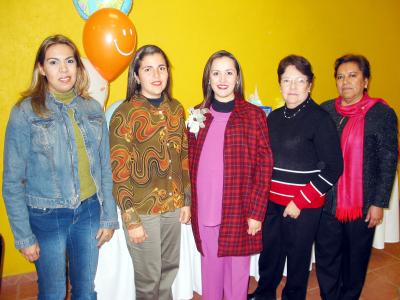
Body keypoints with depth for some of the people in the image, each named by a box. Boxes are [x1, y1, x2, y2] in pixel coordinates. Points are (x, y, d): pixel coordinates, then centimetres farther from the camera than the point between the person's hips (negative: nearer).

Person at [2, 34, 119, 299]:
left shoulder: (93, 108, 0)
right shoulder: (25, 112, -10)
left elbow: (105, 168, 4)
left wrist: (109, 217, 4)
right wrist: (24, 236, -5)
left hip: (89, 211, 3)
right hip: (47, 217, -2)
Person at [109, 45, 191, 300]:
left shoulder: (176, 108, 2)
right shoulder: (125, 114, -14)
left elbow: (184, 157, 9)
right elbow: (119, 173, -13)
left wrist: (187, 200, 8)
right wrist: (131, 220, -13)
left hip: (174, 206, 5)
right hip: (143, 211, -5)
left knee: (170, 268, 21)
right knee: (149, 278, 12)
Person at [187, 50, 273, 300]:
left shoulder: (254, 115, -5)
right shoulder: (199, 114, 5)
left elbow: (264, 167, -6)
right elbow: (192, 162, 9)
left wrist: (256, 212, -9)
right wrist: (190, 203, 6)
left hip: (239, 209, -2)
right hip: (204, 209, 3)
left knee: (237, 267, 11)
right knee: (210, 264, 16)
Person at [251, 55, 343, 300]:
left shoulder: (320, 119, -11)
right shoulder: (274, 116, 7)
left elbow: (333, 167, -12)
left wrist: (300, 201, -14)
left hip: (304, 206, -5)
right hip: (272, 201, 5)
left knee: (298, 256, 11)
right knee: (269, 251, 17)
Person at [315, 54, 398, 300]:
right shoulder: (325, 111, 3)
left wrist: (379, 203, -7)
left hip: (362, 205, -2)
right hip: (326, 202, 3)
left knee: (355, 261, 15)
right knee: (326, 259, 11)